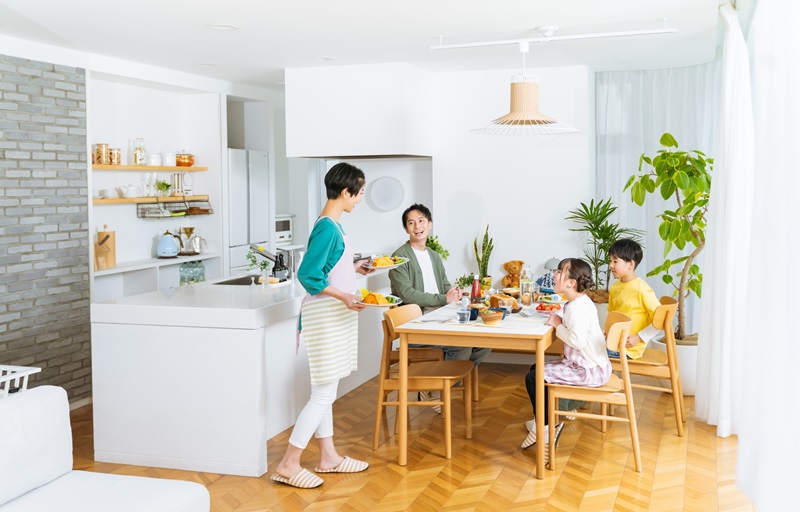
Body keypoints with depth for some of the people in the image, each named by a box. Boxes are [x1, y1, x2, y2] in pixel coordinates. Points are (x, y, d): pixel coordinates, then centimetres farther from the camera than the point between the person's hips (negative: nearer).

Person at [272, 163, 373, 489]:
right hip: (325, 317, -10)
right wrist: (343, 295, -27)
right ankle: (288, 465, 2)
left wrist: (353, 268, 25)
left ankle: (328, 457, 27)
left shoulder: (331, 225, 10)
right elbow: (307, 274, -24)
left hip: (332, 317, 10)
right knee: (324, 393, -5)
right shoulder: (328, 228, -19)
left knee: (324, 391, 16)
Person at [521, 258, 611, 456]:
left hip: (588, 371, -11)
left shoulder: (578, 306, -22)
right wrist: (559, 322, -5)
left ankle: (546, 426, 4)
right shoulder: (577, 302, 12)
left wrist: (558, 325, -18)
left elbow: (577, 340, -31)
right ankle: (546, 418, 28)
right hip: (581, 364, 11)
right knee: (537, 369, 20)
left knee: (533, 378, -10)